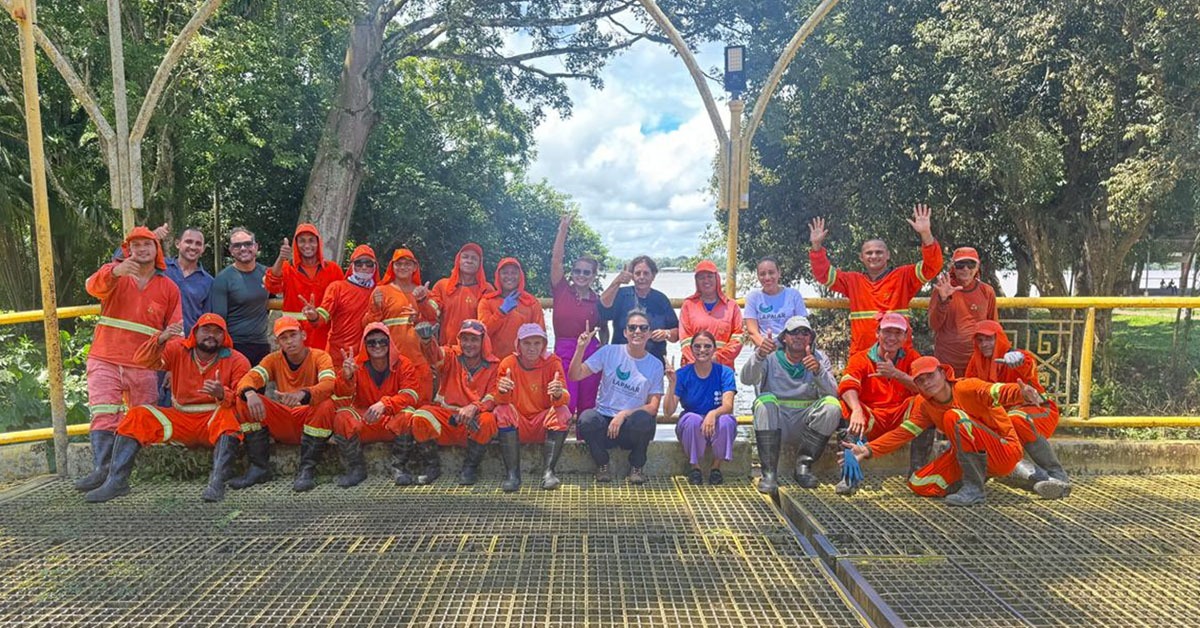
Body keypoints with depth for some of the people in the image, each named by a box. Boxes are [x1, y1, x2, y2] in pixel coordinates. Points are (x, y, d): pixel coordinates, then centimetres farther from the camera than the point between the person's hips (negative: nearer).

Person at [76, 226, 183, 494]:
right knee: (103, 415, -12)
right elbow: (94, 286, -19)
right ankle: (102, 469, -16)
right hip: (105, 361, -1)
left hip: (143, 366, 1)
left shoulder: (169, 287, 9)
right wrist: (115, 272, -41)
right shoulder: (114, 272, 5)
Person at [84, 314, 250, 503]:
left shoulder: (236, 360, -5)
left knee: (228, 414, -35)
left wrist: (222, 395, -36)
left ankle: (217, 482, -41)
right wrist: (161, 339, -29)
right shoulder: (178, 350, 4)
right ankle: (116, 481, -14)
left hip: (216, 424, -4)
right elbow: (142, 360, -9)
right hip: (181, 420, 4)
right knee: (137, 416, -13)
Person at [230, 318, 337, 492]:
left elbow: (329, 385, -27)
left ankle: (307, 470, -23)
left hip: (311, 420, -3)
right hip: (282, 424, 4)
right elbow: (250, 378, -13)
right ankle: (259, 467, -10)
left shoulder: (319, 357, -7)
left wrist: (302, 394, -47)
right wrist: (250, 393, -37)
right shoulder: (273, 360, 4)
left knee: (326, 405, -34)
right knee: (244, 401, -14)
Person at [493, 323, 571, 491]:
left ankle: (548, 471, -26)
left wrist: (559, 394, -42)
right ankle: (512, 474, -27)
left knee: (562, 412, -27)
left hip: (544, 424, 0)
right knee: (503, 411, -27)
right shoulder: (508, 363, -5)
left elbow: (564, 399, -16)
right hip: (517, 425, 1)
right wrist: (502, 391, -35)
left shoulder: (552, 362, -7)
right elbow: (499, 400, -11)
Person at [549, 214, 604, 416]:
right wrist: (563, 229, -11)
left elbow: (604, 329, 15)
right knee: (566, 405, -9)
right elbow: (556, 259, -6)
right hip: (564, 353, -1)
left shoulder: (598, 300, 6)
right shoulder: (562, 290, 3)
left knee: (587, 407, 8)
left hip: (591, 353, 2)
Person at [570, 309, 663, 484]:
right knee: (586, 419, -32)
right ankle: (602, 465, -1)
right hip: (604, 421, 0)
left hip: (632, 426, 0)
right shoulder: (609, 352, 1)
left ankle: (636, 467, -3)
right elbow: (575, 375, -3)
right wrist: (581, 348, -17)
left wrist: (624, 414, -19)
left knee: (643, 419, -34)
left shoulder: (655, 365, 1)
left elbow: (653, 407, -4)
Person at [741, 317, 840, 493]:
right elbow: (747, 379, -18)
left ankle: (803, 466, -14)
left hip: (805, 422, 1)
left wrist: (818, 371, -29)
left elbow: (832, 394, -10)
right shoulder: (771, 356, 1)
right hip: (775, 423, -1)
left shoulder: (820, 359, 5)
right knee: (765, 401, -30)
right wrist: (759, 355, -38)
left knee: (832, 406, -23)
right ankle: (769, 472, -28)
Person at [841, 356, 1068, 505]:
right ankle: (978, 475, 11)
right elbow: (903, 432, -6)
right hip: (969, 456, 7)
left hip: (1005, 452, -7)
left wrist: (1022, 393, -62)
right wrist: (869, 450, -17)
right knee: (918, 484, -6)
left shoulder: (967, 388, -20)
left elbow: (1000, 392, -38)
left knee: (954, 416, -31)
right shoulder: (924, 405, -1)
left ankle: (974, 489, -23)